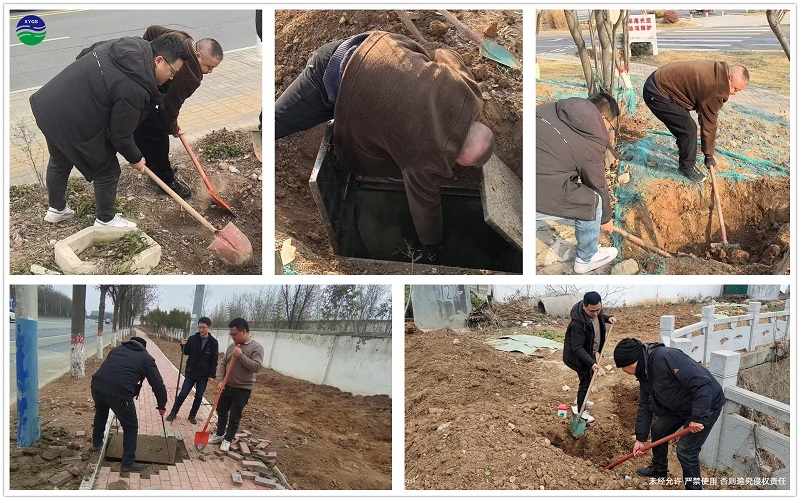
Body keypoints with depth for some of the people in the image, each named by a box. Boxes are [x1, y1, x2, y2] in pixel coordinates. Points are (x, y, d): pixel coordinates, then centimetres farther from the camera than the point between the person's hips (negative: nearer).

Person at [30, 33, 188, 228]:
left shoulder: (132, 46, -1)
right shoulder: (134, 88, -28)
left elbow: (85, 54, 17)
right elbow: (120, 134, -16)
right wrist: (135, 159, 3)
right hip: (72, 123, -9)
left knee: (59, 161, 30)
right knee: (107, 171, 11)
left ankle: (56, 209, 50)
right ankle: (106, 220, 31)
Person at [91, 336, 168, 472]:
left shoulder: (116, 349, 28)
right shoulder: (146, 358, 16)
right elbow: (157, 383, 15)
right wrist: (162, 405, 28)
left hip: (97, 385, 5)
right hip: (119, 392, -5)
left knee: (101, 412, 38)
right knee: (131, 426, 14)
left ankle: (97, 442, 54)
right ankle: (128, 463, 16)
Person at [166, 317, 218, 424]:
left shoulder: (213, 343, -8)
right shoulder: (193, 339, -5)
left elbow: (214, 361, -4)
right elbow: (186, 353, 7)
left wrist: (212, 375, -8)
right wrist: (183, 346, -13)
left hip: (204, 375, 0)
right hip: (190, 373, 0)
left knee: (198, 397, 8)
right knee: (183, 394, 2)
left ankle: (192, 415, 22)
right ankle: (173, 413, 16)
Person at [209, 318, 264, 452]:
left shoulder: (256, 348, -14)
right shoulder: (232, 346, 4)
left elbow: (256, 367, -24)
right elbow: (223, 363, 8)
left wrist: (241, 355, -27)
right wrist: (221, 380, -4)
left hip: (242, 389, -6)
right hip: (227, 386, 6)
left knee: (235, 417, 3)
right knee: (221, 411, 18)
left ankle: (227, 440, 17)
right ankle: (219, 435, 35)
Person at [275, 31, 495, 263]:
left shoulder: (467, 86, -6)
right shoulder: (431, 158, -21)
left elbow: (442, 54, 16)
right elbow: (424, 204, -5)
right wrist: (431, 248, 12)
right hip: (335, 80, -7)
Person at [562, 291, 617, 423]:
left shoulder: (596, 309, -14)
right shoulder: (578, 323, -39)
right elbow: (577, 348, -33)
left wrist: (608, 318, -7)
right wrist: (591, 362, -39)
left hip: (591, 352, 8)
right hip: (579, 356, -8)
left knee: (588, 378, 25)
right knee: (586, 381, 2)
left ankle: (580, 400, 48)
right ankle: (580, 410, 22)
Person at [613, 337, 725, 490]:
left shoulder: (666, 357, -34)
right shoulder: (644, 373, -1)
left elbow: (703, 383, -36)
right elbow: (645, 406, 9)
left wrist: (698, 418, -32)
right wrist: (640, 438, 9)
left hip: (705, 405, -9)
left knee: (686, 451, -9)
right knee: (657, 429, 18)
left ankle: (694, 488, 10)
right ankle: (659, 470, 40)